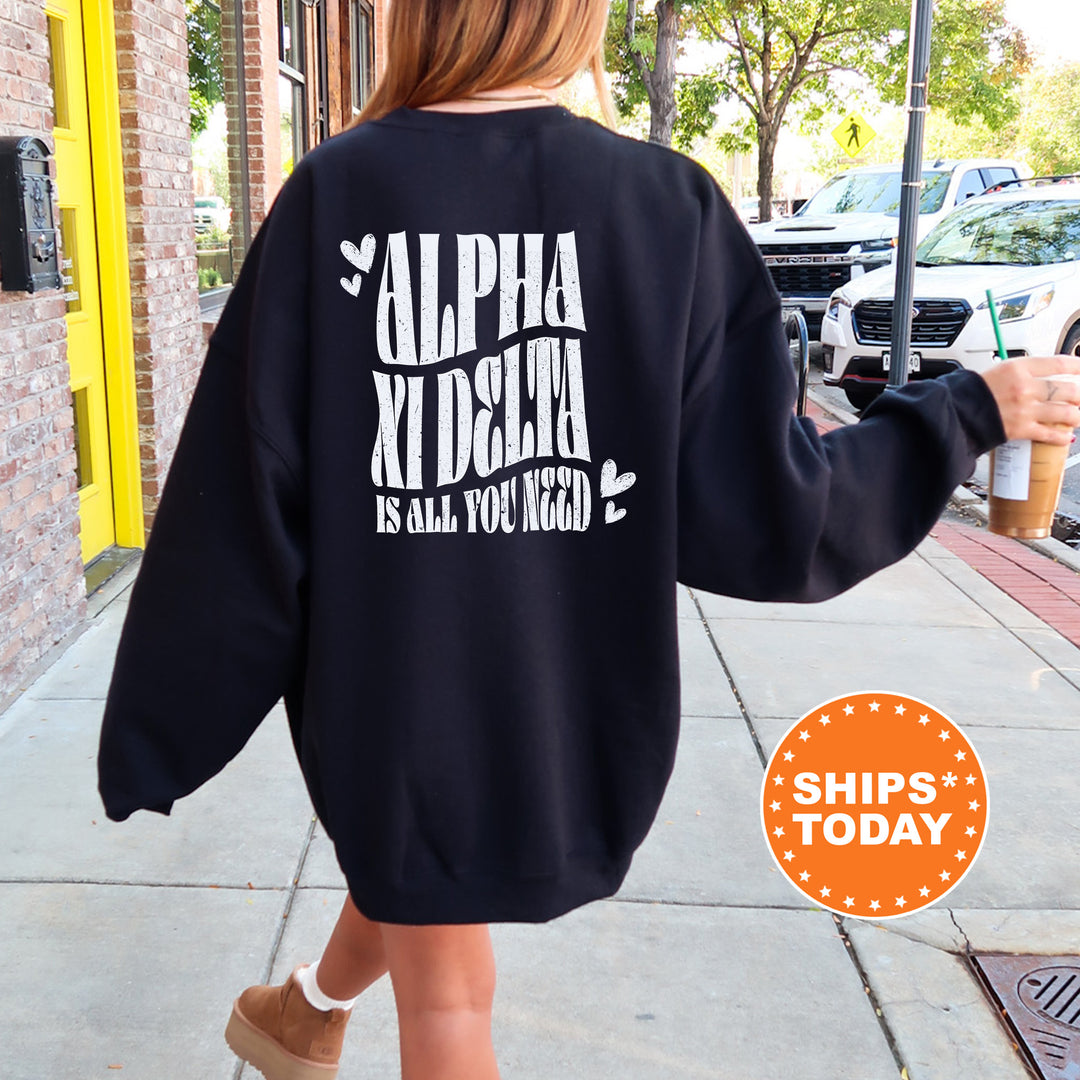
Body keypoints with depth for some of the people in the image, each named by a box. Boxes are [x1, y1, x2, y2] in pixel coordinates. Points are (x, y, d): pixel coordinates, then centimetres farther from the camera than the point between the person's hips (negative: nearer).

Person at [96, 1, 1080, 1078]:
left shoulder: (335, 192, -13)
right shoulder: (673, 206, -11)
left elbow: (242, 505, -11)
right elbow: (761, 513, -11)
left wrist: (160, 730, 2)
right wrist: (968, 413, 4)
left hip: (384, 695, -1)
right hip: (574, 704, 2)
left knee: (442, 991, 21)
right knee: (405, 858, 30)